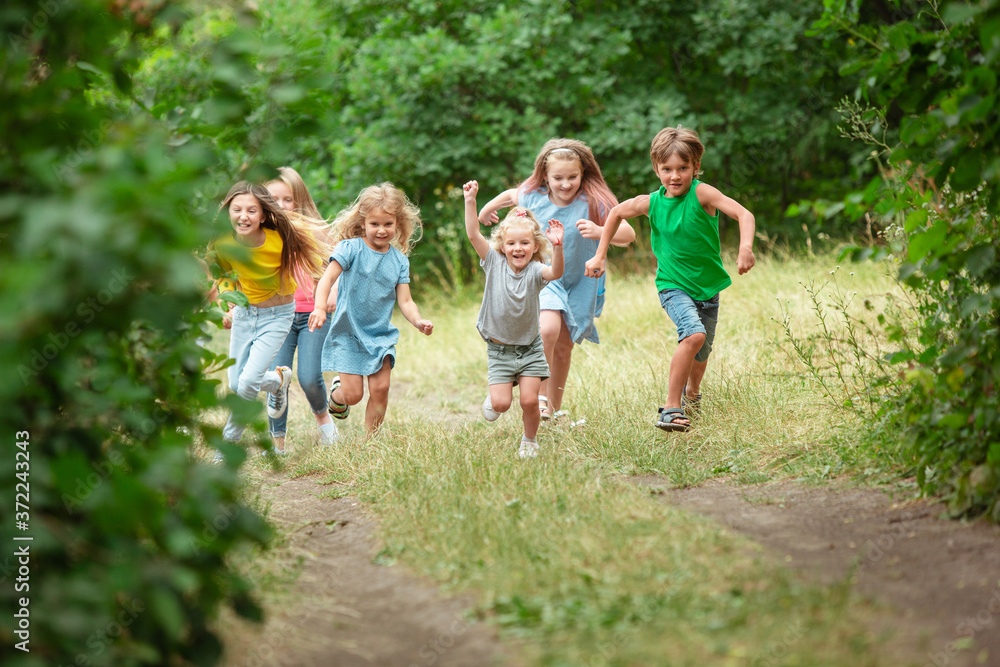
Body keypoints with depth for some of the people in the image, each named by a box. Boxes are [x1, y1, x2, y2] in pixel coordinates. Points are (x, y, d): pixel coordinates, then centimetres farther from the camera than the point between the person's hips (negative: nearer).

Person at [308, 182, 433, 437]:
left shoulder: (399, 260, 2)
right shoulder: (351, 249, -10)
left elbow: (405, 301, 0)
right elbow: (327, 278, -20)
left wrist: (418, 321, -20)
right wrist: (320, 308, -38)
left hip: (381, 334, 3)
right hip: (348, 332, -3)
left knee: (380, 388, -7)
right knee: (353, 394, -6)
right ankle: (337, 393, 30)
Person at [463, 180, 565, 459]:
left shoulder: (534, 271, -11)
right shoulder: (494, 263, -7)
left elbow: (555, 272, -34)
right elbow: (473, 234, -15)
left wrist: (557, 247, -51)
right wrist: (470, 201, -25)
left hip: (529, 348, 0)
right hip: (499, 349, 0)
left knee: (529, 401, -4)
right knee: (501, 403, -8)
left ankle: (530, 440, 23)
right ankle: (493, 398, 28)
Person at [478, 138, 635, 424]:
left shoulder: (594, 203, -21)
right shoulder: (533, 197, -13)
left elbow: (628, 234, -29)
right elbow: (510, 195, 11)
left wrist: (600, 232, -49)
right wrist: (487, 210, 31)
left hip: (579, 283, 1)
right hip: (543, 278, 0)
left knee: (564, 346, 10)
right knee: (548, 330, -26)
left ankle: (555, 409, 29)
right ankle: (541, 397, -10)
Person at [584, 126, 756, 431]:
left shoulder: (701, 193, -17)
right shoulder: (651, 203, -8)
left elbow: (744, 215, -27)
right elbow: (616, 213, 11)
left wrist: (745, 248, -45)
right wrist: (600, 255, 9)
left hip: (707, 288, 1)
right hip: (673, 287, -1)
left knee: (701, 355, 14)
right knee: (693, 334, -28)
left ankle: (692, 392, 50)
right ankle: (671, 409, -21)